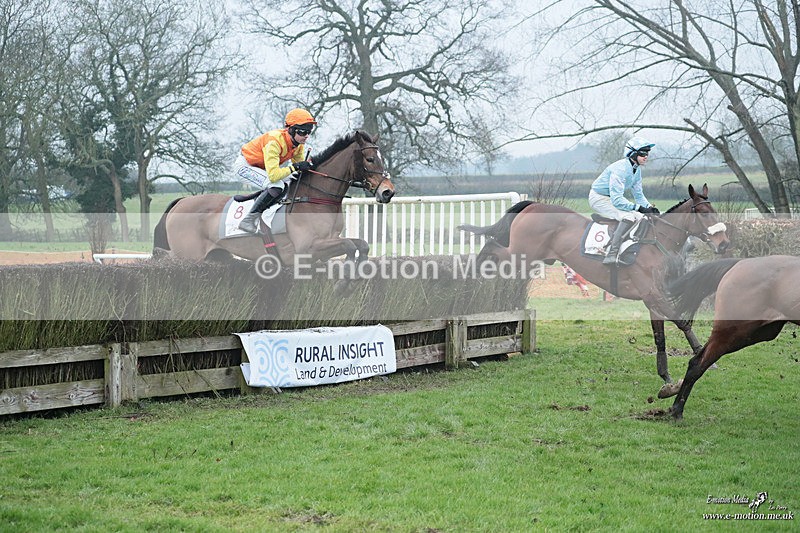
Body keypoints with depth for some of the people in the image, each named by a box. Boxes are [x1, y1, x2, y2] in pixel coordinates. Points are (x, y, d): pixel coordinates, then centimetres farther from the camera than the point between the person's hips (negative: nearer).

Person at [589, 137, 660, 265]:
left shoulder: (637, 170, 3)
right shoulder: (620, 169, -27)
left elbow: (639, 195, 11)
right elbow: (617, 200, -32)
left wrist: (649, 207, -9)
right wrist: (638, 208, -33)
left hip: (614, 198, 10)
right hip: (599, 198, -10)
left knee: (642, 217, 3)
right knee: (629, 216, -31)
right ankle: (611, 255, -38)